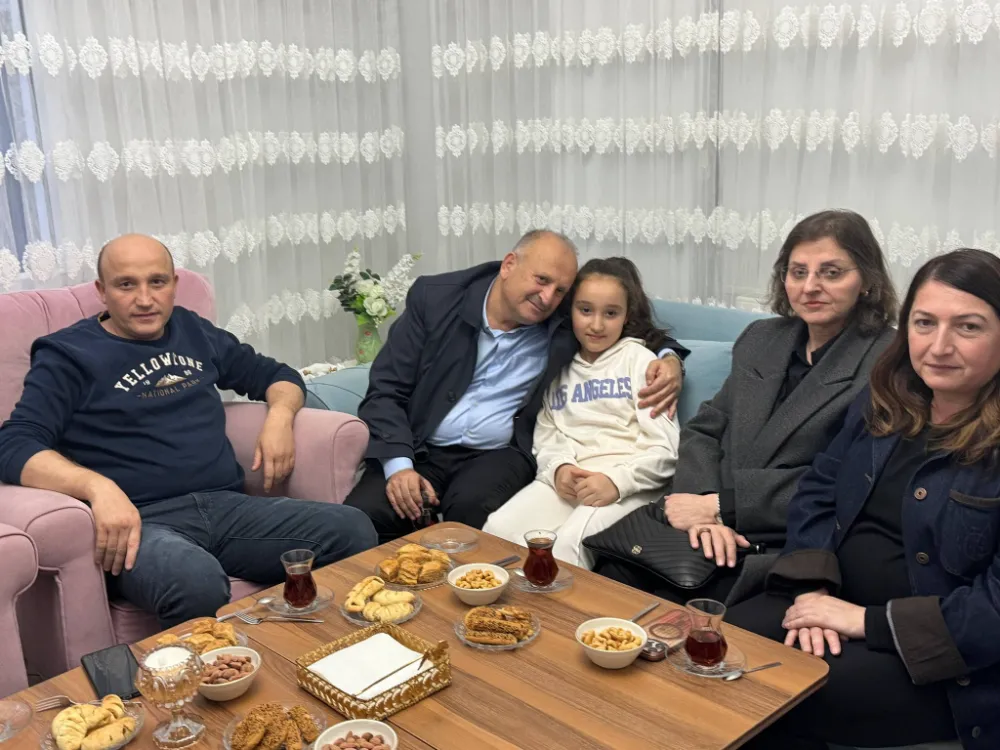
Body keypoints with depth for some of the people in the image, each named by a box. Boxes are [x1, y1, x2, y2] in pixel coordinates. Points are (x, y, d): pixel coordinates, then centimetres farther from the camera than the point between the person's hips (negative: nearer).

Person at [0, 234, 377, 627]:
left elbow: (277, 375, 29)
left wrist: (279, 416, 5)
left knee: (353, 530, -21)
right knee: (197, 582, -40)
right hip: (143, 521, -5)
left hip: (227, 505, 5)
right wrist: (98, 486, -26)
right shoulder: (69, 354, 5)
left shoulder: (193, 332, 20)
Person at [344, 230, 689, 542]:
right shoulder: (434, 297, -1)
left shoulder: (565, 325, 1)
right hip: (420, 450, 1)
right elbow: (386, 389, -1)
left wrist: (668, 357, -6)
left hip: (498, 454, 0)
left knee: (470, 510, -34)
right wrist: (398, 464, -16)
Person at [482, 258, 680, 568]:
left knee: (570, 543, -33)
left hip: (627, 485, -4)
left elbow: (663, 449, 0)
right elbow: (545, 434, 15)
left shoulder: (638, 359, 8)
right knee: (498, 529, -23)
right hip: (567, 481, 4)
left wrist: (617, 481, -17)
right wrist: (559, 468, -8)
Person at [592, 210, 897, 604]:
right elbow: (703, 430, 11)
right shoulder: (759, 339, 14)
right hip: (714, 529, 5)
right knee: (607, 576, -19)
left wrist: (722, 506, -14)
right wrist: (704, 505, -9)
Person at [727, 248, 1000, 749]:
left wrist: (867, 621, -20)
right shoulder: (882, 405, 7)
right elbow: (818, 491, 8)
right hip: (836, 602, 6)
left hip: (942, 659, -5)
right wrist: (814, 587, -9)